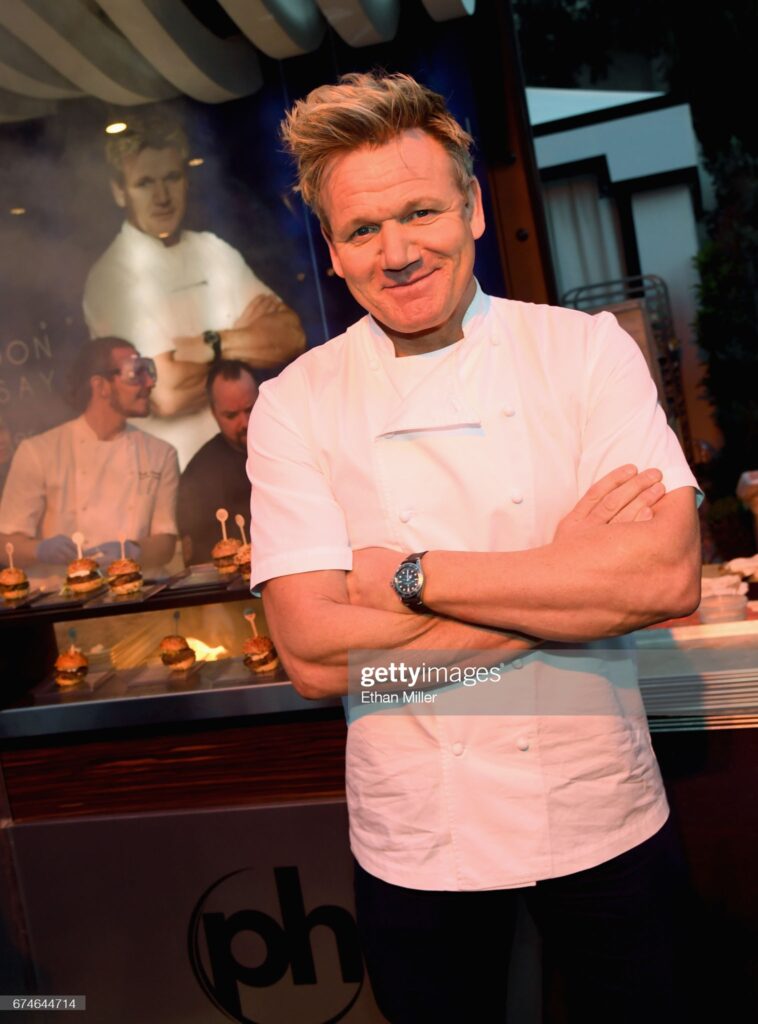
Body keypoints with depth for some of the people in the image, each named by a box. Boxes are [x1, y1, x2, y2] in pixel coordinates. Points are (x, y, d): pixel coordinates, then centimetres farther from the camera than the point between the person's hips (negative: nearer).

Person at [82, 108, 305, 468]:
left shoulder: (216, 252, 10)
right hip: (173, 472, -4)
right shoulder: (111, 277, -7)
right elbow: (166, 394, -17)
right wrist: (241, 348, -2)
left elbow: (292, 338, 1)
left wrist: (211, 346, -12)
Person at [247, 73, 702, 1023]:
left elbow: (670, 577, -19)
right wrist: (568, 579, -19)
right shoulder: (294, 405, -8)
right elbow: (315, 654, -18)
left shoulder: (587, 350, -7)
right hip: (416, 847, 0)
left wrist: (408, 575, -20)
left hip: (604, 821, 1)